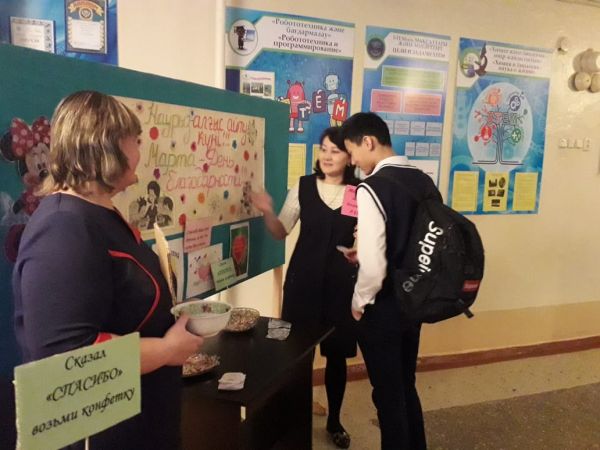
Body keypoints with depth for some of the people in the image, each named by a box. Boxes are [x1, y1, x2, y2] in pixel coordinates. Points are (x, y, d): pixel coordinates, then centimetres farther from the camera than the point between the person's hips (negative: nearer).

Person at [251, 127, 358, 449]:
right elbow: (281, 232, 3)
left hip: (342, 283, 0)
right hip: (303, 280, 0)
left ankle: (334, 421, 33)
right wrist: (267, 212, -15)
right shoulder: (303, 187, -2)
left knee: (337, 354, 11)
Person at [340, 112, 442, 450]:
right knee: (406, 386, 25)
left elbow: (373, 268, -27)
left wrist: (359, 302, -8)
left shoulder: (371, 188, -22)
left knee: (388, 395, 12)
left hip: (383, 306, -7)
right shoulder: (425, 182, 1)